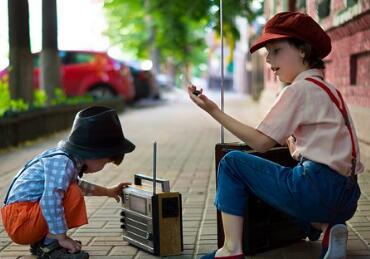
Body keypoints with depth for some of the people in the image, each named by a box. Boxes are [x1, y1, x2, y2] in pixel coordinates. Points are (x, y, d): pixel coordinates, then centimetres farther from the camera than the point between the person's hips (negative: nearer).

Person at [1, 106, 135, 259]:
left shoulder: (66, 158, 8)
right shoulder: (63, 163, -24)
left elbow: (77, 184, 30)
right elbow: (50, 202, -34)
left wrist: (108, 192, 34)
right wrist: (62, 238, -24)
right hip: (20, 223, -11)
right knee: (73, 194, -23)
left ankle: (40, 242, 17)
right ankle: (49, 247, -11)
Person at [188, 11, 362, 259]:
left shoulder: (299, 89, -6)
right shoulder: (328, 89, 20)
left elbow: (261, 143, -9)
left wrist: (214, 111, -8)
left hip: (319, 187, -9)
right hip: (346, 198, 9)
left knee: (232, 162, 5)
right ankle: (325, 227, 11)